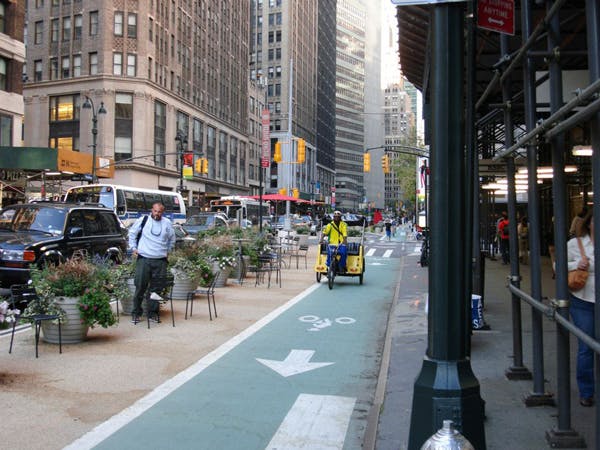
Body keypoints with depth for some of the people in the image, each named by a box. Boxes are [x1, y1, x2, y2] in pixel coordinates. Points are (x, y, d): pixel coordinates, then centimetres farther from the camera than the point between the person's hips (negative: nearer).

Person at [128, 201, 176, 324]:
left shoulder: (167, 223, 8)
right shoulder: (143, 220, 2)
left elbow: (172, 239, 23)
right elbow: (132, 233, 15)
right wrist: (134, 248, 10)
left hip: (160, 261, 2)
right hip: (143, 259, -2)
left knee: (156, 288, 4)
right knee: (140, 286, -2)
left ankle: (153, 313, 16)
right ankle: (136, 313, 10)